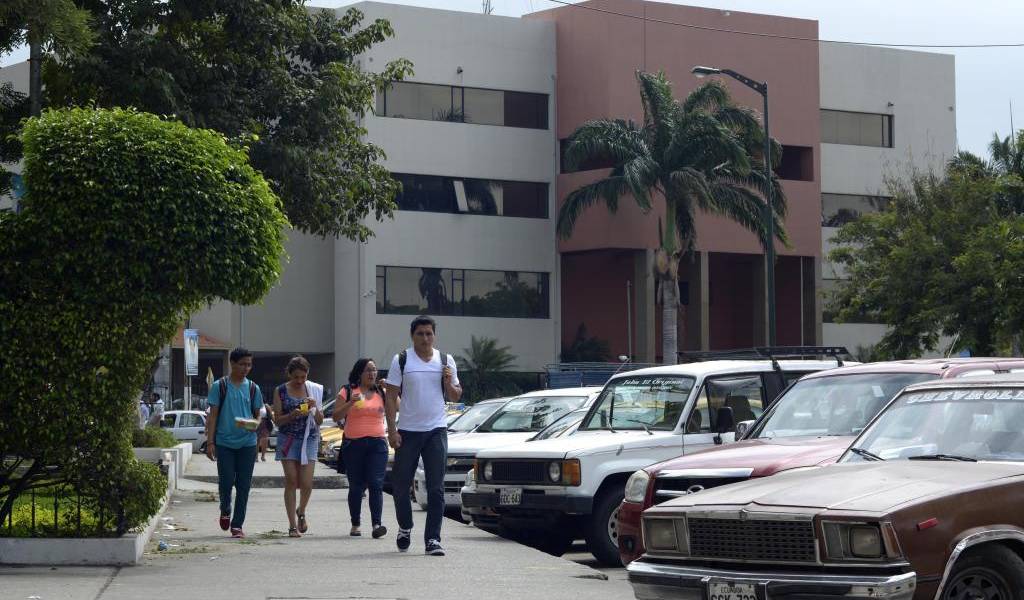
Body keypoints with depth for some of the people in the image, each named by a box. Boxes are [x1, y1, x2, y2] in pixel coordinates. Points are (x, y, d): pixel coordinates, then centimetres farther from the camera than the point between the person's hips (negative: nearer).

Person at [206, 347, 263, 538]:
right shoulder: (220, 386, 1)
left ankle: (237, 525, 8)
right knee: (226, 481, -4)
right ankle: (225, 511, 26)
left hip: (247, 443, 2)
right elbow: (213, 415, 1)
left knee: (244, 486, 0)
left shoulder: (253, 389, 8)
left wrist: (254, 424, -11)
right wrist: (210, 442, -5)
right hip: (224, 442, -2)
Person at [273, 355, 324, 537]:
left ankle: (301, 512, 25)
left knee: (306, 483, -5)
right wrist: (293, 415, -18)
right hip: (288, 439, -1)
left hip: (309, 439, 1)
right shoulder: (281, 391, 1)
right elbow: (277, 420, 0)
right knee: (291, 481, -4)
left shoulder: (314, 390, 6)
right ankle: (292, 525, 2)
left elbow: (320, 420, 7)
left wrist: (315, 408, -13)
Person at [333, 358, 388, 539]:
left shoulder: (381, 393, 12)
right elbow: (336, 417, 0)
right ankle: (355, 525, 12)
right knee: (356, 486, 4)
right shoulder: (347, 392, 5)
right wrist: (351, 403, -14)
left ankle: (376, 524, -19)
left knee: (376, 484, -11)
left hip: (377, 443, 1)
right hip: (353, 444, -1)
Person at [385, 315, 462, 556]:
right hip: (408, 432, -1)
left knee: (436, 488, -4)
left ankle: (433, 539, -3)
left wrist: (448, 381, -7)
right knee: (401, 484, 5)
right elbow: (391, 397, 0)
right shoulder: (401, 361, 2)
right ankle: (405, 527, 29)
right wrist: (392, 430, -8)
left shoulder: (446, 361, 9)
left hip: (436, 430, 1)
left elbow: (456, 397, 14)